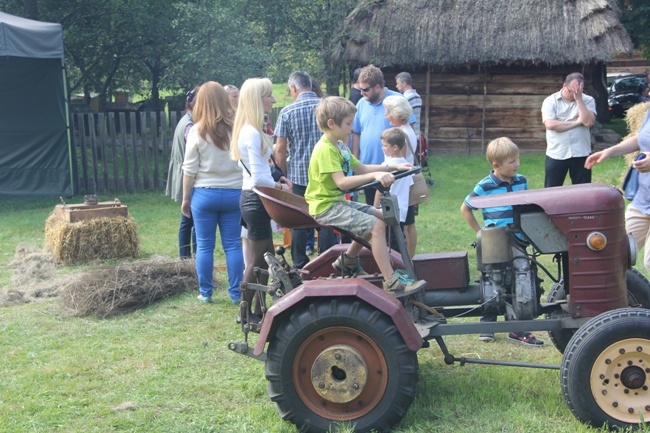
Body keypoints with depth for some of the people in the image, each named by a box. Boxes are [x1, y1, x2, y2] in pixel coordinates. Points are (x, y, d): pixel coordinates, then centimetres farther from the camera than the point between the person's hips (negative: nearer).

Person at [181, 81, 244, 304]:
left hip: (204, 194, -1)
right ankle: (235, 293, 10)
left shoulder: (197, 131, -6)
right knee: (233, 245, 7)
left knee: (205, 246, 7)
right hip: (233, 193, 2)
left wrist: (185, 198, 6)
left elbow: (190, 169, -3)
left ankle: (205, 293, 14)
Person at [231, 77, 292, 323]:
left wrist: (275, 179, 10)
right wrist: (281, 187, -8)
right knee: (258, 260, 0)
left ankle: (258, 310, 21)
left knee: (265, 257, 14)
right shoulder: (253, 133, -20)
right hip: (255, 199, -10)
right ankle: (246, 313, 10)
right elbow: (258, 178, -23)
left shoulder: (248, 130, 11)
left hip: (253, 197, 10)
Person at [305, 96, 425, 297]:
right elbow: (342, 182, -29)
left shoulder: (340, 146, 14)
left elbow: (360, 168, 19)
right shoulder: (326, 149, -19)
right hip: (326, 207, -11)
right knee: (376, 225, -21)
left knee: (379, 215, 18)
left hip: (338, 201, 11)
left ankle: (348, 261, 27)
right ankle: (391, 282, -20)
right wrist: (375, 175, -35)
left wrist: (392, 166, 10)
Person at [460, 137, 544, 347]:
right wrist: (480, 231, -2)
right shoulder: (484, 187, -10)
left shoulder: (521, 181, 3)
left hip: (517, 243, 4)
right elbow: (465, 209, 2)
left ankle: (518, 329, 9)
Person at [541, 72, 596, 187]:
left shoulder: (588, 100, 3)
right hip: (556, 155, -1)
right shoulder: (550, 101, -1)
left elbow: (588, 122, -13)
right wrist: (577, 122, -11)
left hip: (581, 154, 1)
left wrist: (579, 99, -13)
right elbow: (550, 124, -16)